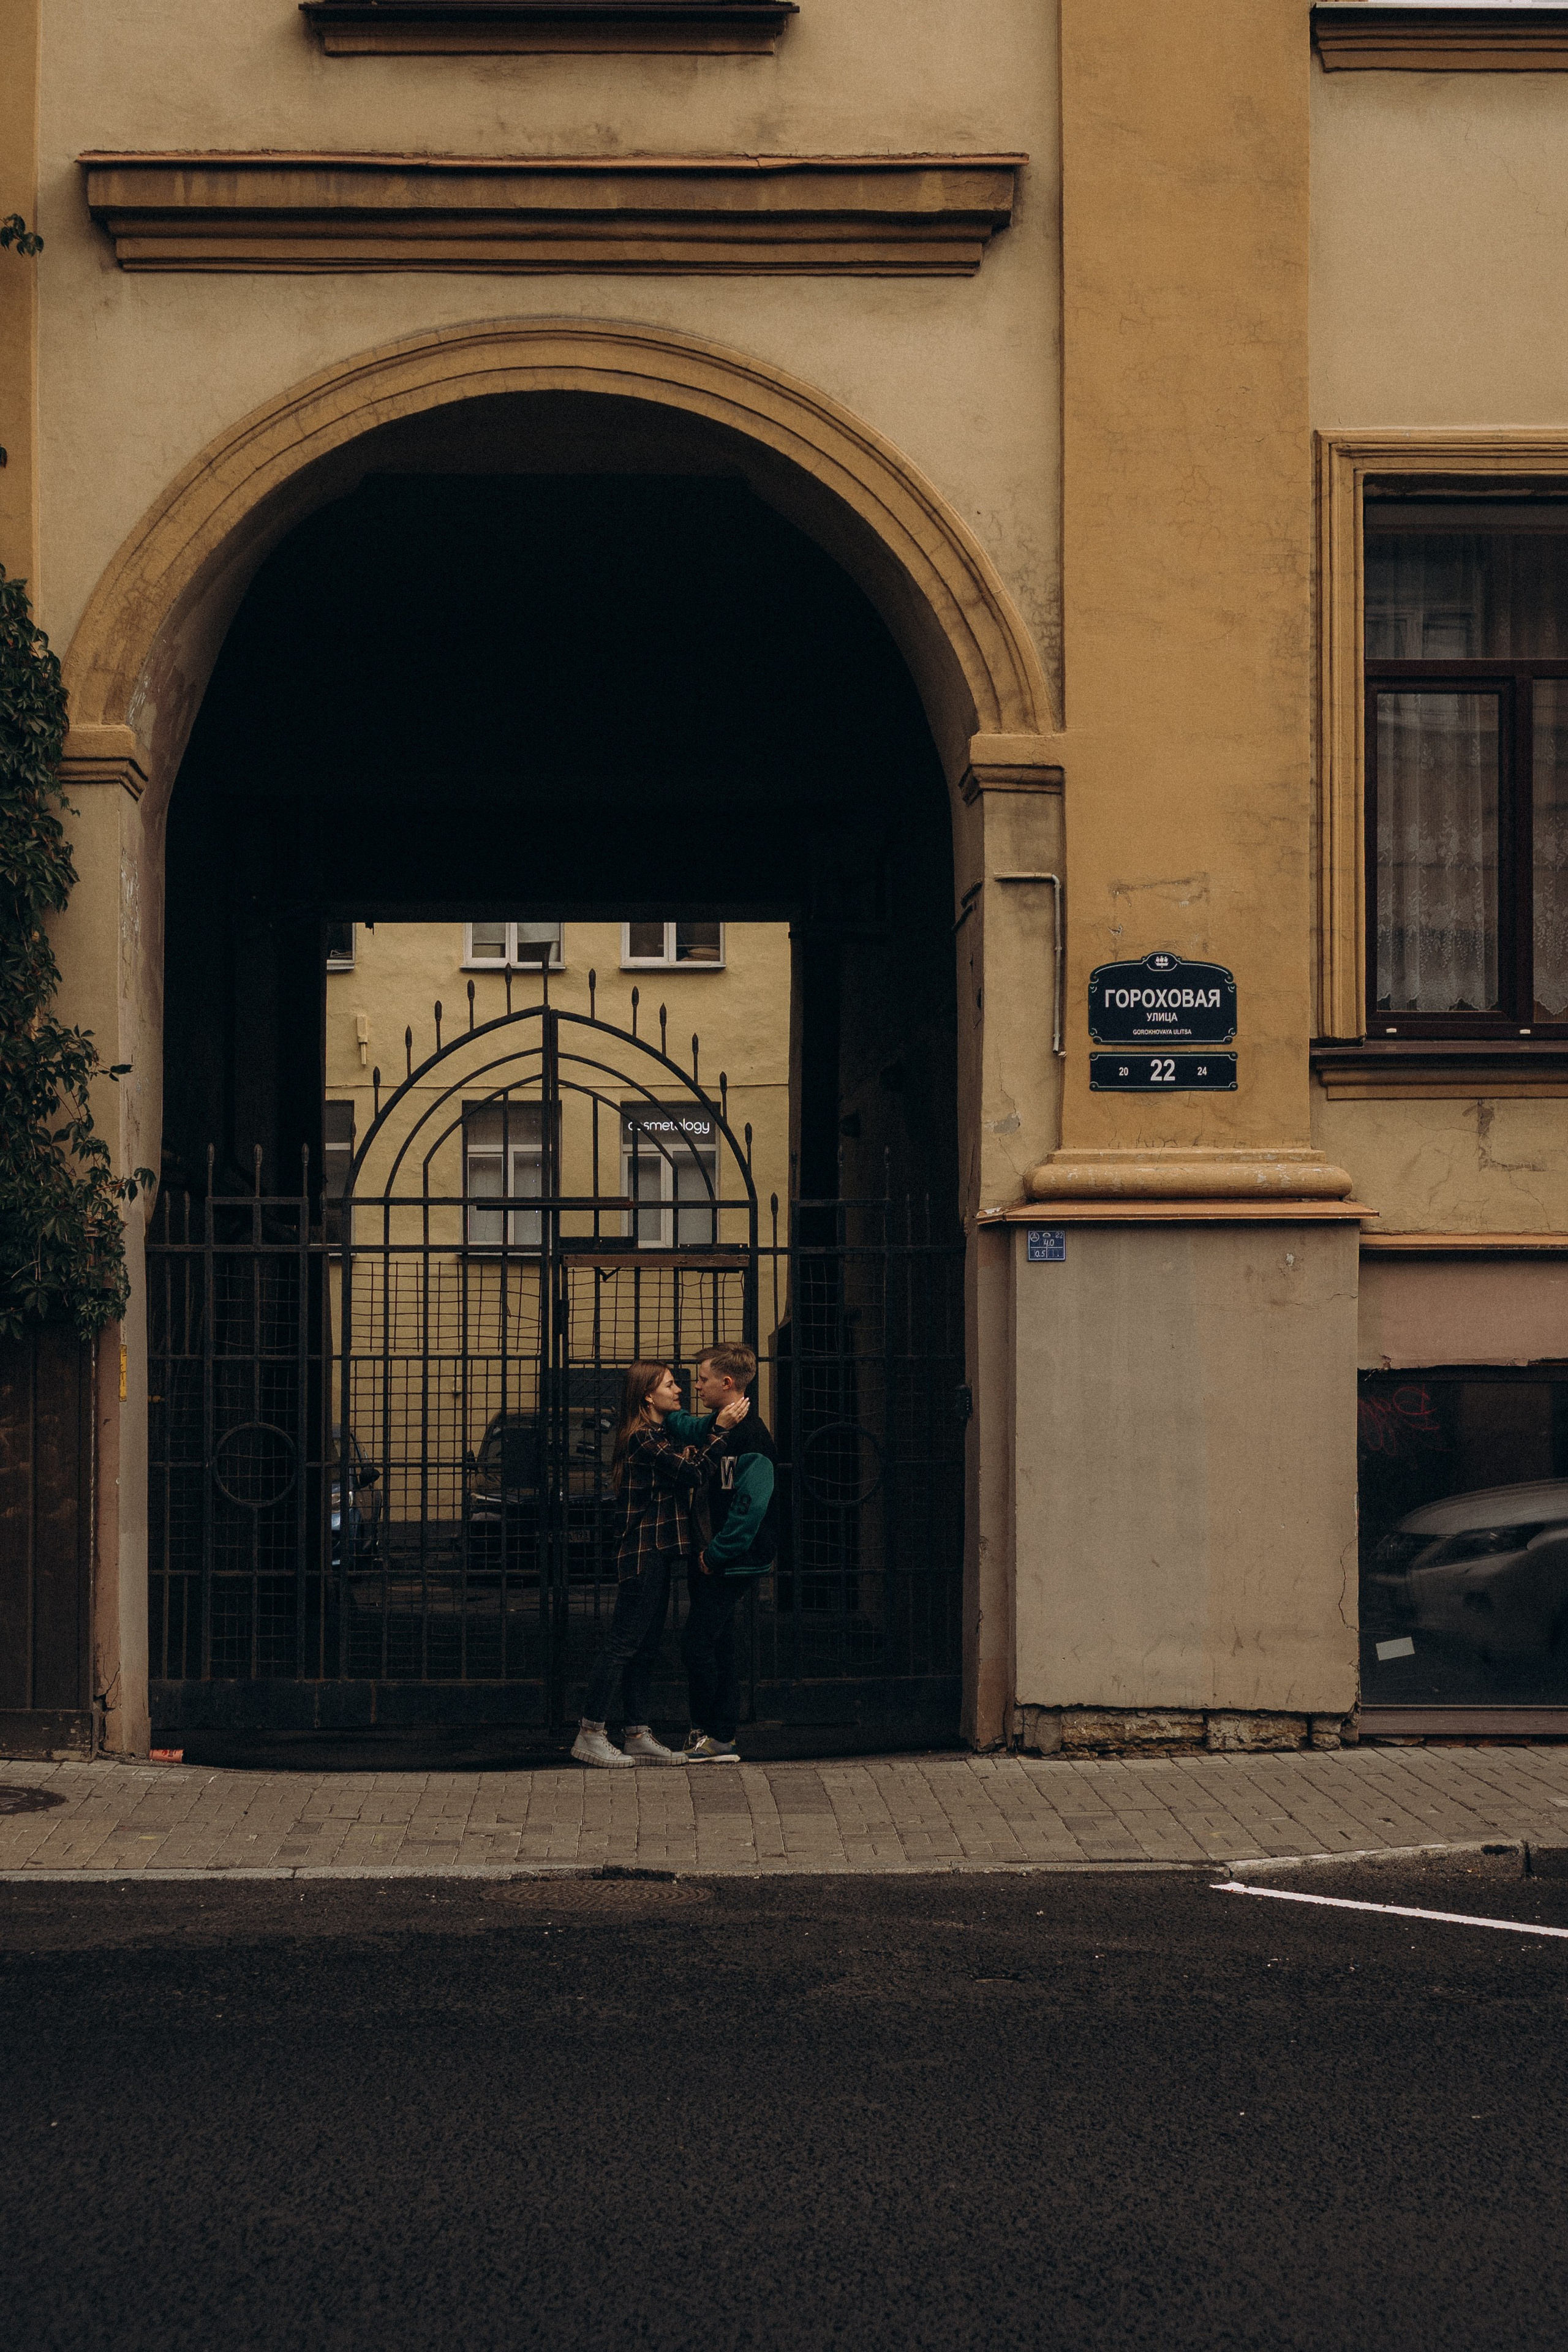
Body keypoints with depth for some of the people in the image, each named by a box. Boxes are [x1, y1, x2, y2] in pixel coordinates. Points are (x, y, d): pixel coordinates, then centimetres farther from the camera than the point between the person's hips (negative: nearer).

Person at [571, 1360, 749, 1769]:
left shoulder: (659, 1436, 17)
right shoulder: (644, 1439, -15)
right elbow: (694, 1474, -19)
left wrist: (716, 1423, 4)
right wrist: (721, 1428, -17)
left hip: (657, 1555, 10)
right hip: (643, 1555, -10)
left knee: (645, 1648, 10)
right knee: (623, 1645, -8)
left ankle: (638, 1736, 12)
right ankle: (589, 1735, -5)